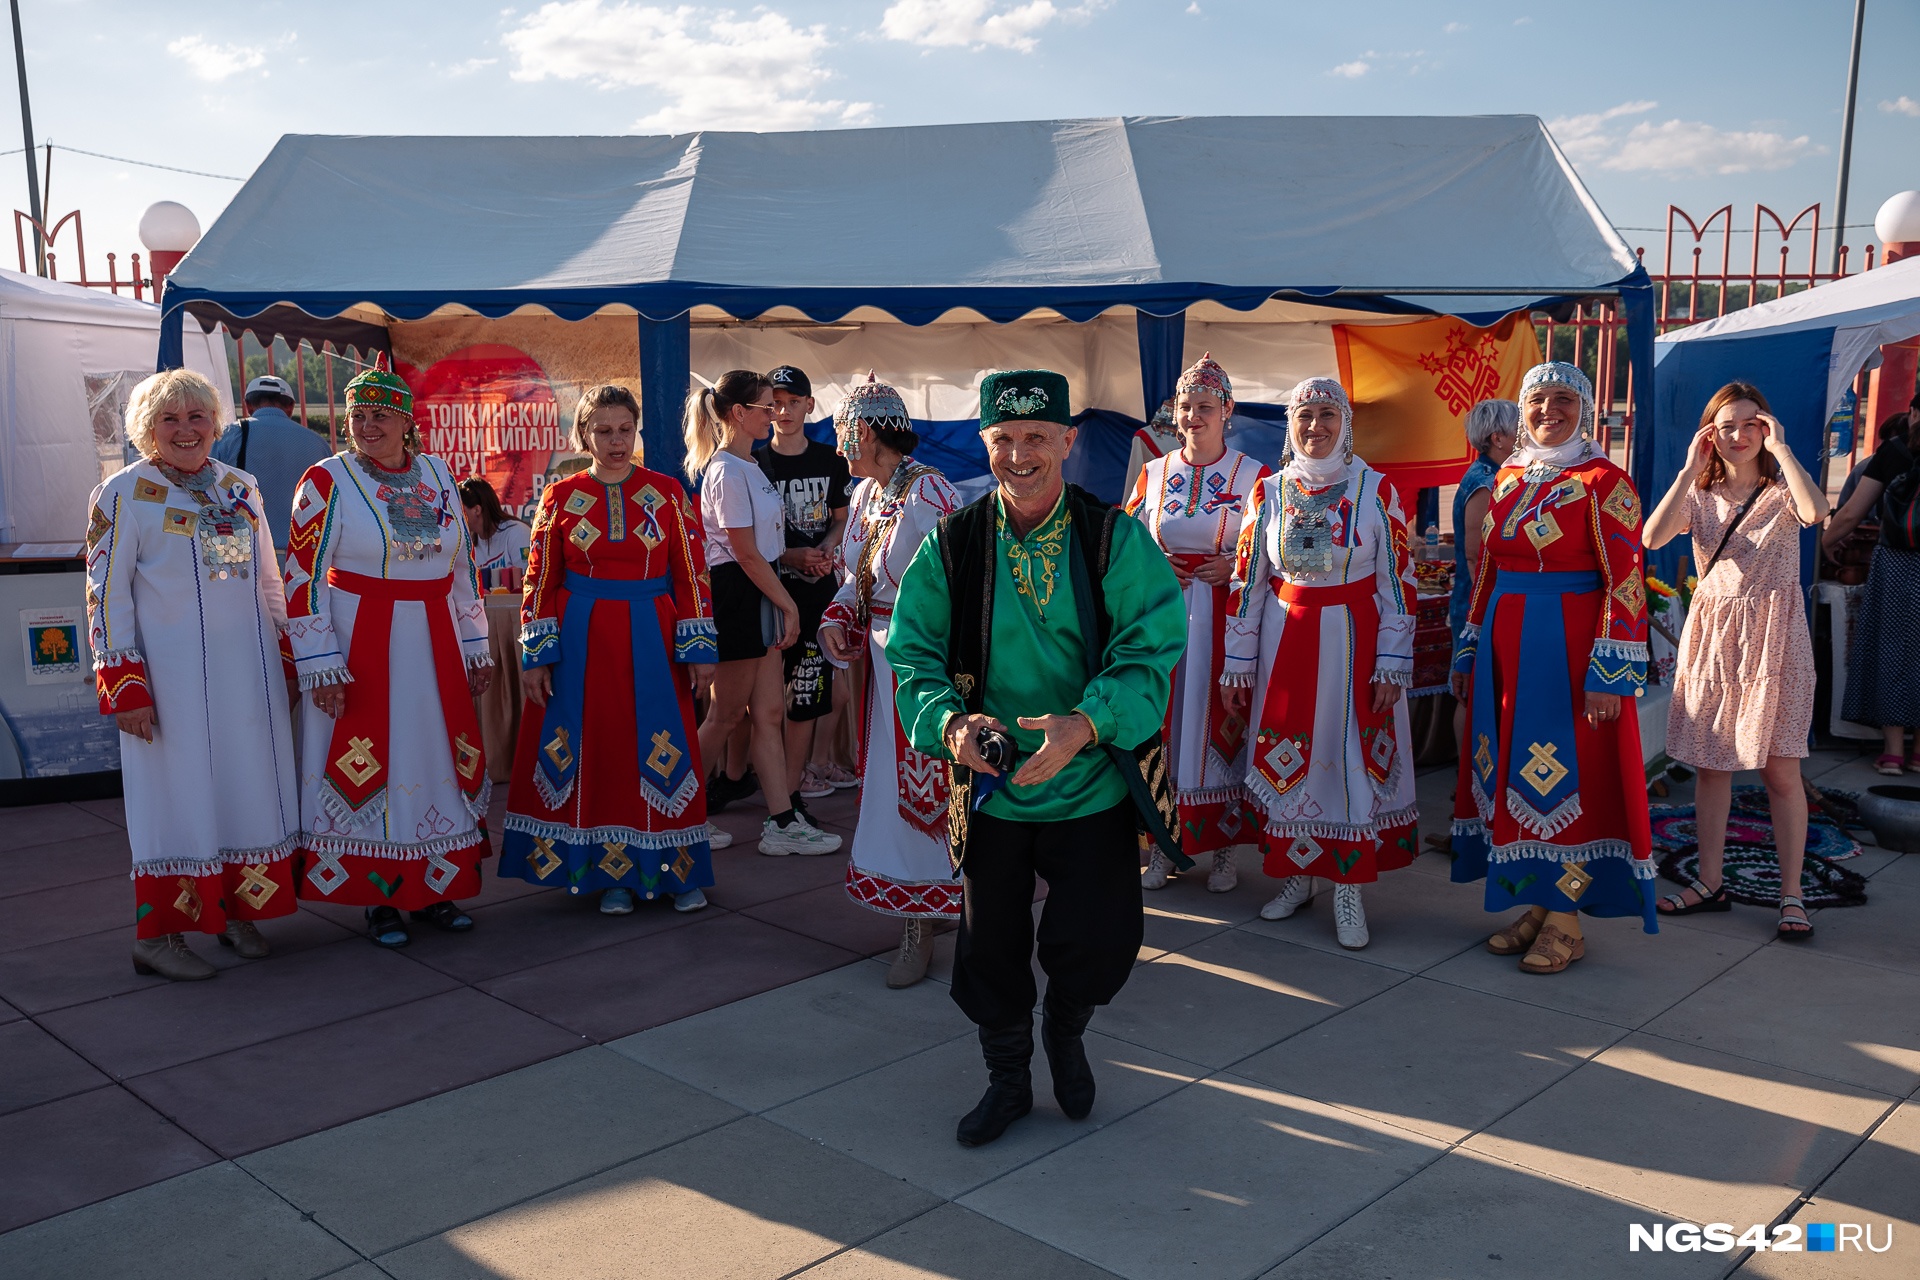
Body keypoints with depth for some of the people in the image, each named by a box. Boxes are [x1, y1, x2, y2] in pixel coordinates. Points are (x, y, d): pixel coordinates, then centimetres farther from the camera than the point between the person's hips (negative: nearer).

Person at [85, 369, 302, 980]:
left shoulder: (241, 487, 12)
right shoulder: (124, 493, -3)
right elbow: (106, 592, -6)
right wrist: (124, 685, -12)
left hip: (248, 671, 5)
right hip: (173, 673, -5)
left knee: (250, 786, 8)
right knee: (178, 790, -1)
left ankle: (237, 910, 23)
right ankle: (158, 936, 10)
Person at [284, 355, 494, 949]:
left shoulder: (437, 474, 8)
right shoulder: (327, 481, -5)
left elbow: (463, 566, 13)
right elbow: (303, 577, -7)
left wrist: (475, 647, 11)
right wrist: (320, 666, -12)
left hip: (434, 646, 4)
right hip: (359, 647, -4)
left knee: (437, 759, 8)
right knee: (368, 766, 1)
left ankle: (433, 890, 21)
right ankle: (379, 900, 14)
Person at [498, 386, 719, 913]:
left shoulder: (668, 493, 3)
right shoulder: (561, 497, 3)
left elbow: (691, 574, 2)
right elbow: (540, 581, 3)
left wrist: (699, 647, -3)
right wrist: (536, 655, -3)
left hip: (651, 641, 0)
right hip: (581, 642, 0)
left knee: (658, 751, 2)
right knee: (594, 751, 4)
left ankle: (677, 870, 15)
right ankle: (612, 874, 17)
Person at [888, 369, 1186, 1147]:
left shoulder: (1116, 540, -7)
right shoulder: (951, 546, -3)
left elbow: (1149, 651, -14)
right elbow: (913, 653, -3)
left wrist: (1084, 723, -31)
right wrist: (950, 719, -24)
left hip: (1093, 784, -1)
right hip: (989, 789, 1)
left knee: (1098, 942, 3)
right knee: (991, 945, 12)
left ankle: (1065, 1032, 40)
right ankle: (1007, 1078, 39)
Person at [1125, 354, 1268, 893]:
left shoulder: (1252, 476, 1)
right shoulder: (1153, 473, 9)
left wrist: (1235, 568, -12)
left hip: (1224, 621, -2)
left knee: (1220, 723, 0)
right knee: (1163, 723, 3)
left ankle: (1224, 847, 12)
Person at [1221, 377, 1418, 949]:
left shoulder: (1376, 490, -2)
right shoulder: (1270, 491, 4)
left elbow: (1398, 582, -3)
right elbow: (1247, 579, 7)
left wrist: (1393, 664, -7)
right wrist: (1238, 662, 5)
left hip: (1354, 641, -2)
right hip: (1284, 639, 2)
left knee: (1353, 757, 0)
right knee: (1285, 757, 6)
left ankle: (1348, 888, 10)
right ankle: (1295, 875, 22)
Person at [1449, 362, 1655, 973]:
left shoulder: (1603, 481, -8)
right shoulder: (1508, 479, 12)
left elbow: (1626, 582, -13)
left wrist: (1610, 673, -18)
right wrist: (1469, 653, 14)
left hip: (1568, 650, -6)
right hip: (1506, 648, 7)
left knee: (1569, 779, 0)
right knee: (1512, 775, 10)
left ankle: (1566, 921, 12)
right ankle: (1536, 906, 23)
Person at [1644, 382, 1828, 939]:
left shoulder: (1781, 489, 0)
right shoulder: (1700, 493, 7)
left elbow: (1816, 511, -25)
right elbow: (1653, 536, -12)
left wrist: (1780, 447, -17)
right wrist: (1691, 469, -12)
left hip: (1772, 634, -3)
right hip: (1712, 633, 3)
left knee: (1780, 768, -2)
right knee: (1709, 763, 8)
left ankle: (1791, 894, 8)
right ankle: (1710, 882, 19)